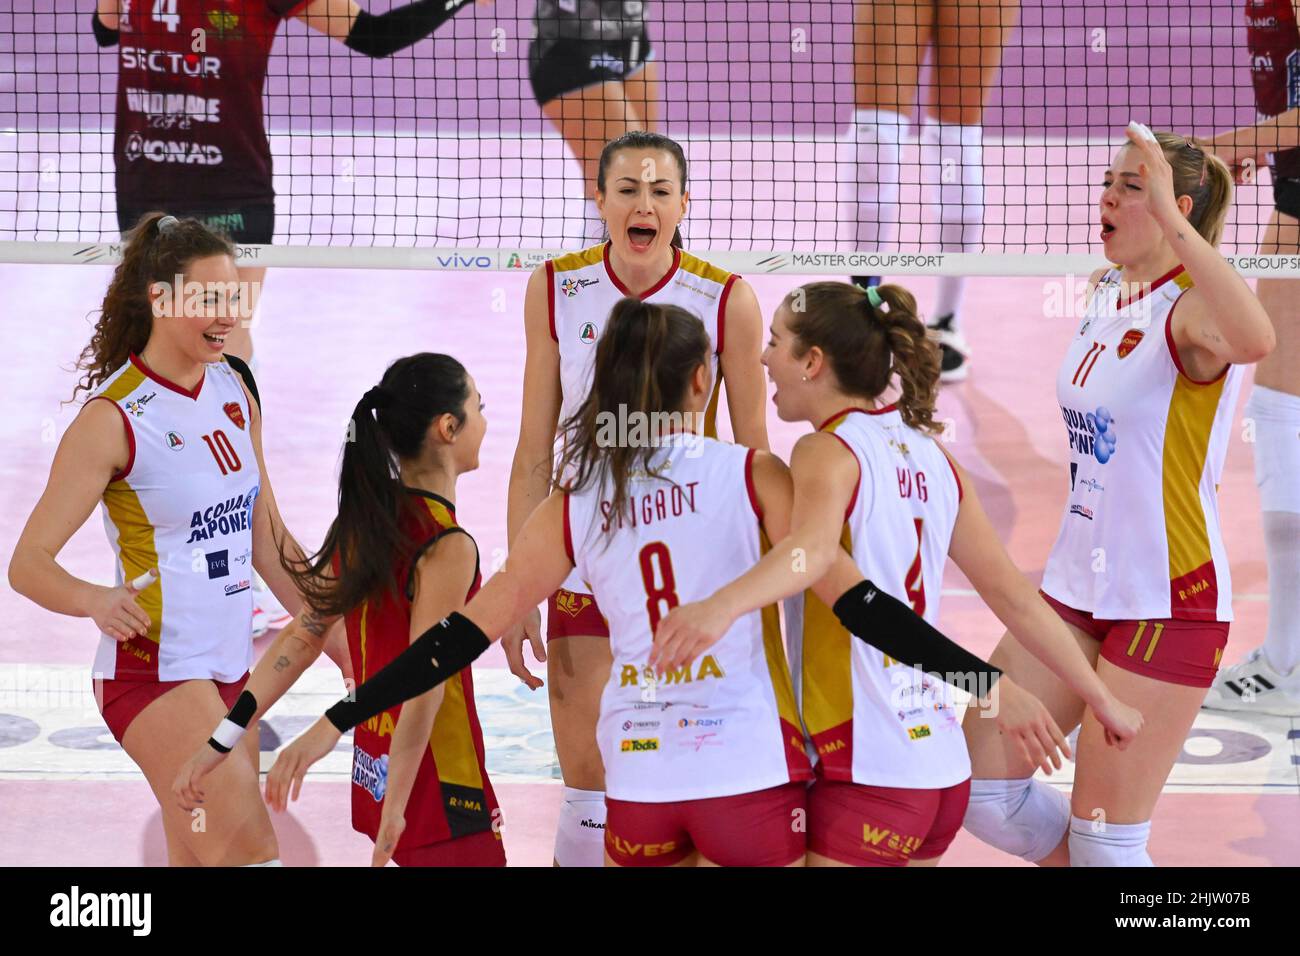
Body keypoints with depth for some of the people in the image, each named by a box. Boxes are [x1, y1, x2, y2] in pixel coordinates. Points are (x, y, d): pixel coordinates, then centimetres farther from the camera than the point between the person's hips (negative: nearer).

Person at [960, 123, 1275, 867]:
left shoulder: (1192, 309, -17)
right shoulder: (1107, 297, 9)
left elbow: (1254, 339, -43)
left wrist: (1170, 216, -44)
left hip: (1167, 602, -8)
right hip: (1076, 587, 8)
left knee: (1104, 839, -3)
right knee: (977, 785, 5)